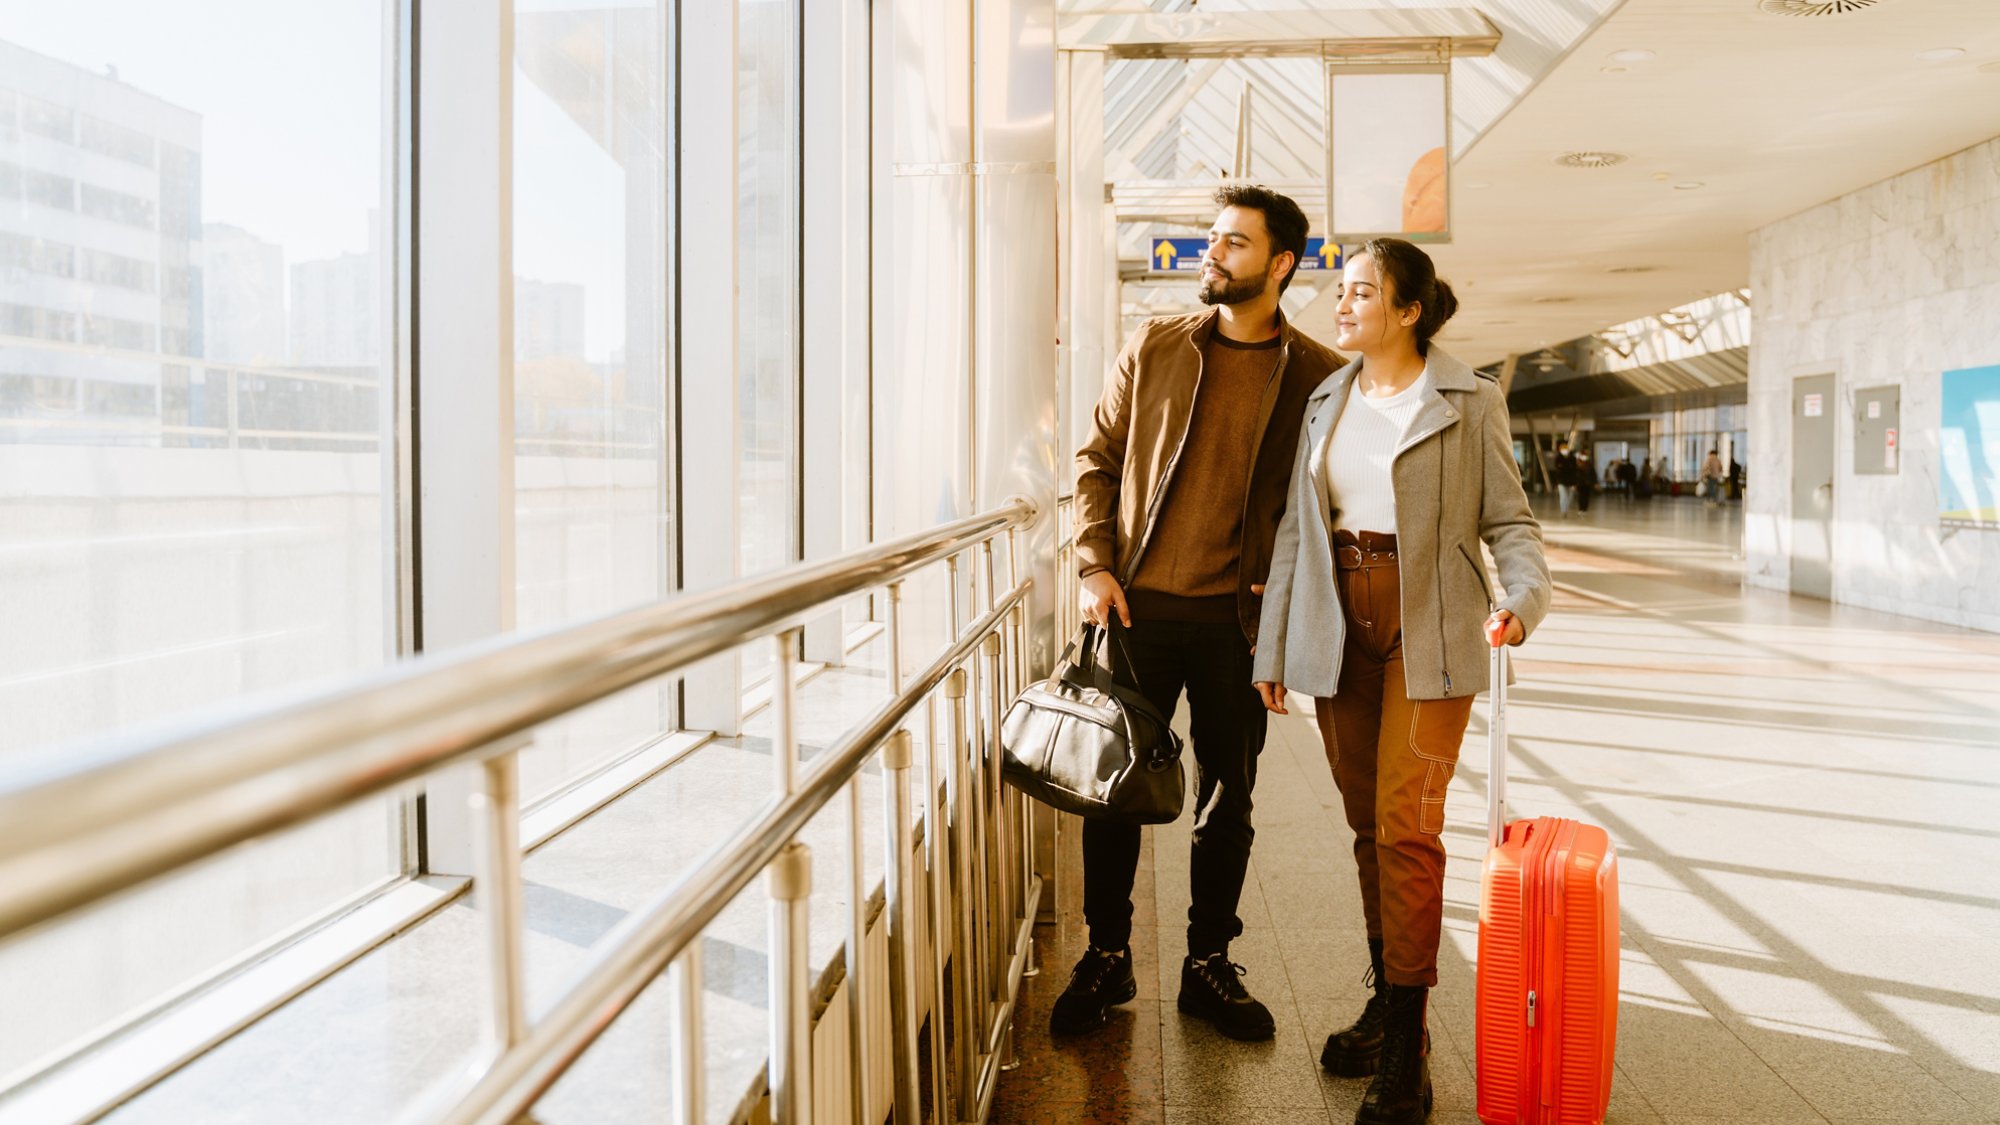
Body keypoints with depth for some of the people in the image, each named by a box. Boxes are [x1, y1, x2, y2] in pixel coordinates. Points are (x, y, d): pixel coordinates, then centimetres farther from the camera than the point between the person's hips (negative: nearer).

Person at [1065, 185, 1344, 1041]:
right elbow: (1098, 458, 6)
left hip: (1237, 617, 0)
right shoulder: (1154, 347, 3)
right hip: (1139, 606, 1)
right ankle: (1106, 958, 25)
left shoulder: (1316, 375, 0)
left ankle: (1209, 965, 27)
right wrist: (1096, 566, -3)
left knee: (1228, 795, 10)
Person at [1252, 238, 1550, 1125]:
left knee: (1406, 826, -9)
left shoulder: (1469, 403, 1)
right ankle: (1386, 1000, 23)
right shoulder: (1324, 404, 12)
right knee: (1368, 826, 10)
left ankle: (1406, 1048, 1)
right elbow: (1295, 530, 12)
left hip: (1426, 634, -4)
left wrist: (1523, 595, -20)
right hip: (1338, 632, 4)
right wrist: (1272, 649, 10)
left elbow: (1507, 520, 1)